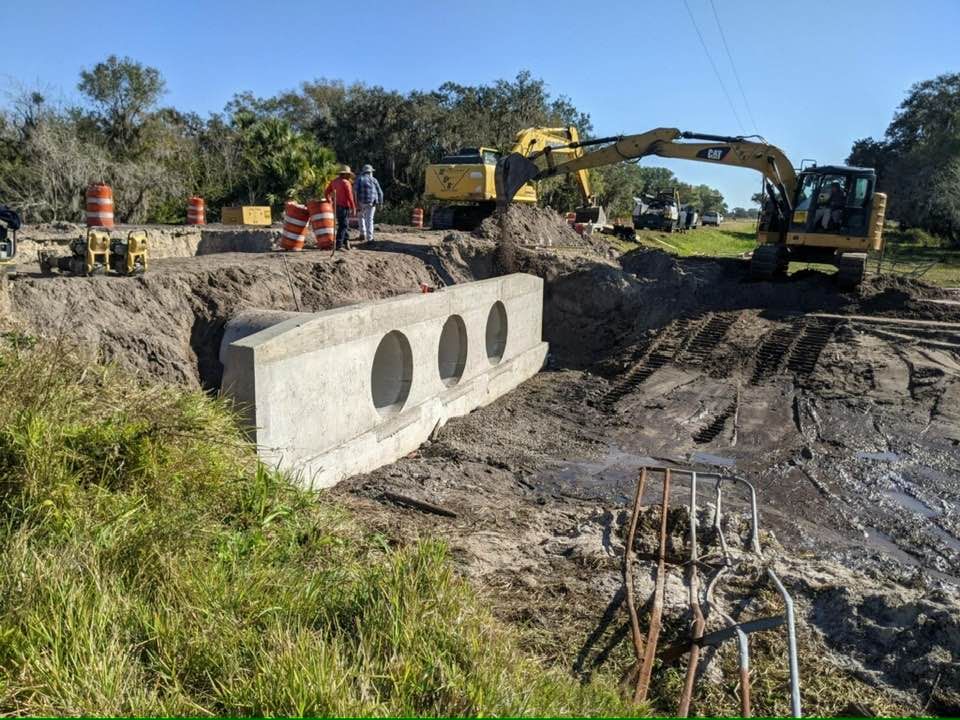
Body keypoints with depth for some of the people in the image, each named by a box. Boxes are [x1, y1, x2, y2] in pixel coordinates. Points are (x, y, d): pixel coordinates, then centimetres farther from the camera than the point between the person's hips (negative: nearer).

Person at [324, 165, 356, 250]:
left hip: (337, 206, 8)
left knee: (345, 224, 18)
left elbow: (326, 192, 13)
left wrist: (329, 202, 26)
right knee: (343, 226, -3)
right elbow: (349, 196, -16)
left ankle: (346, 241, 16)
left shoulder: (334, 181, 10)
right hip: (344, 207, -8)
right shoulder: (346, 182, -13)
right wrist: (353, 208, -11)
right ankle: (339, 245, -4)